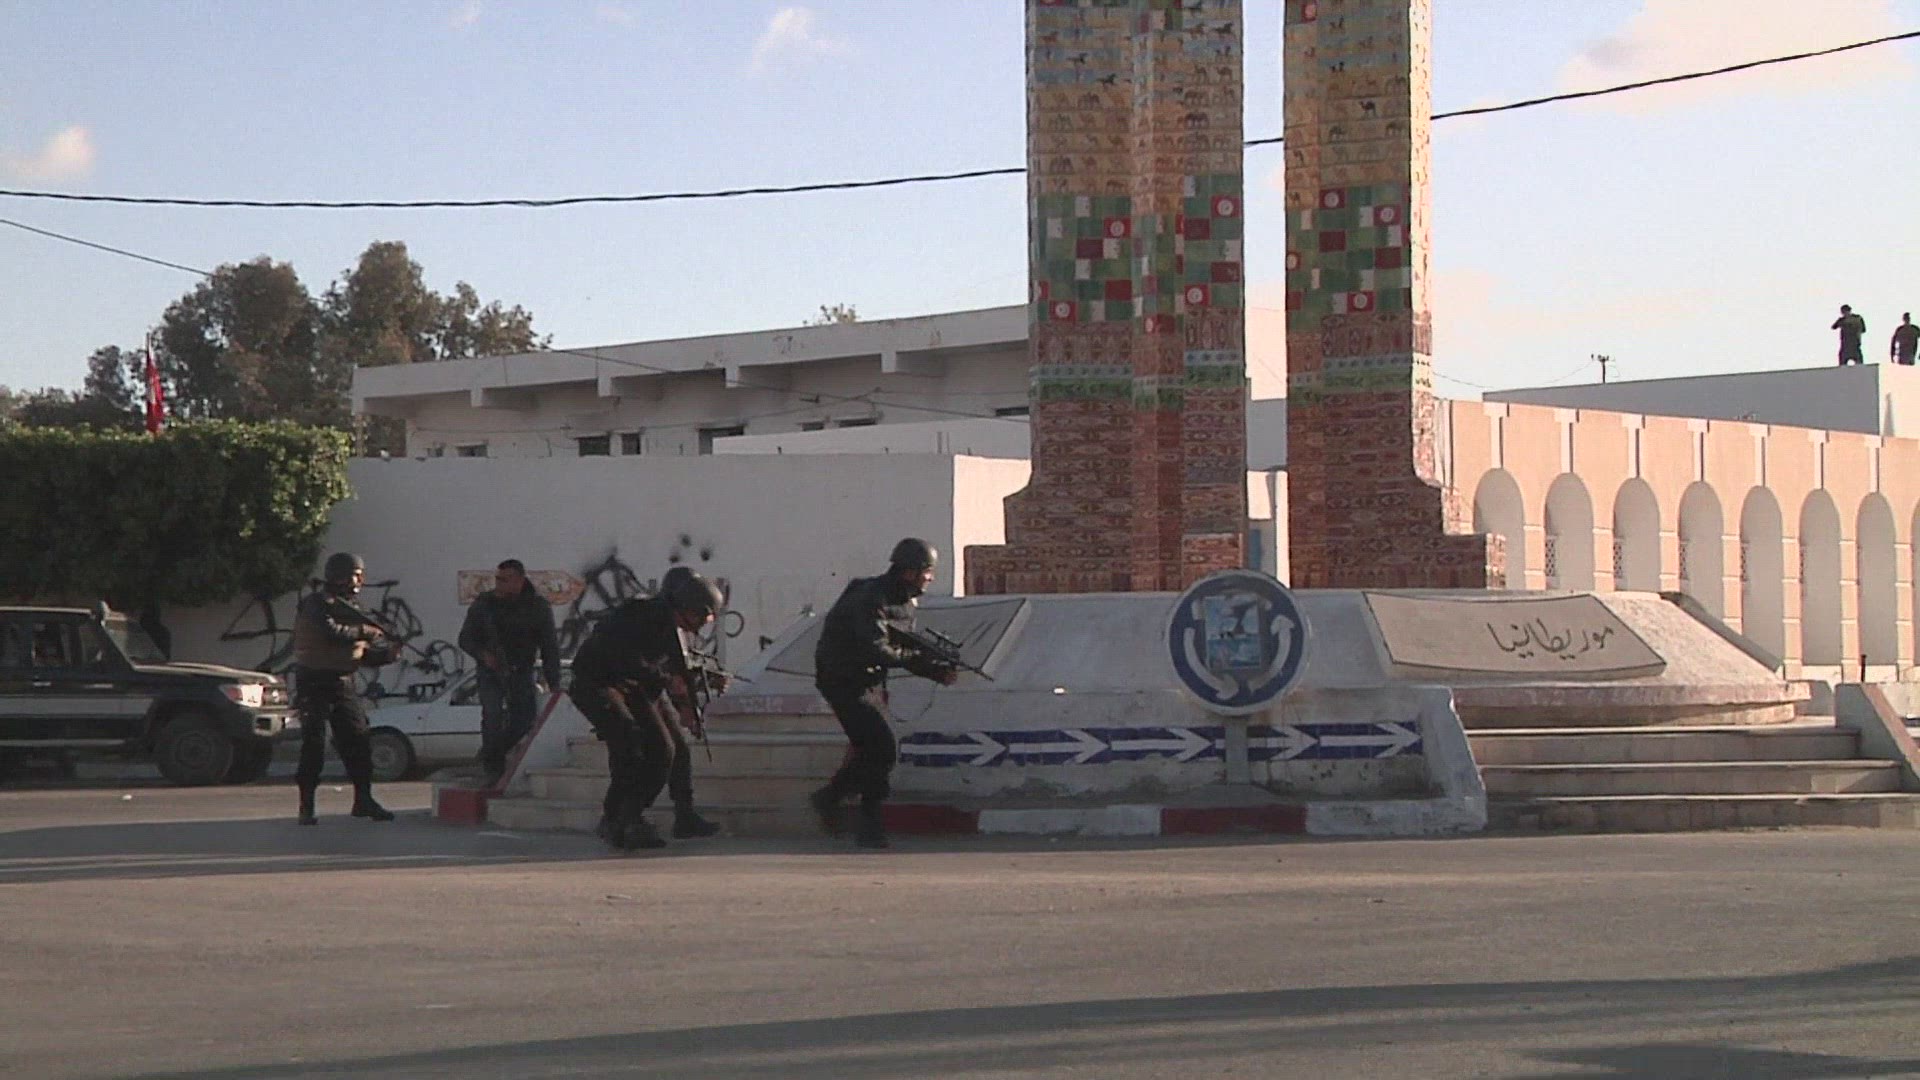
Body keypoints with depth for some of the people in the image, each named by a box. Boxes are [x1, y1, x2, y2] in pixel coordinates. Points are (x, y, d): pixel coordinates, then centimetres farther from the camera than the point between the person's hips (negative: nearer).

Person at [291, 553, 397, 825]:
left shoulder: (349, 609, 15)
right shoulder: (315, 604, -8)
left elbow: (364, 655, 14)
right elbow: (331, 633, -26)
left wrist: (387, 654, -5)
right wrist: (364, 631, -14)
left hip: (343, 682, 7)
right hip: (315, 682, -7)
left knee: (358, 741, 3)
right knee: (314, 744, -6)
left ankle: (363, 800, 12)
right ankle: (307, 807, 0)